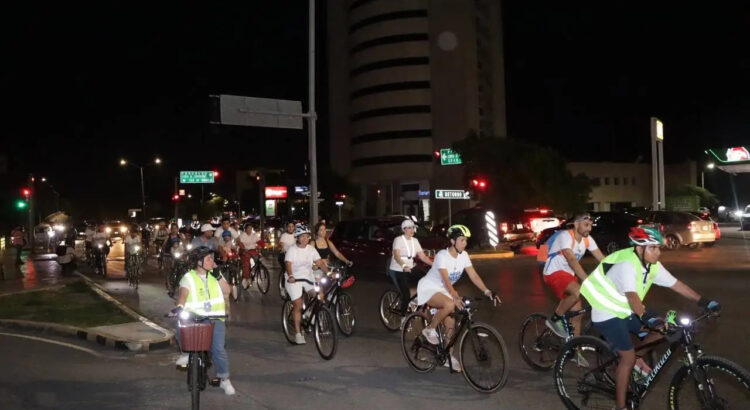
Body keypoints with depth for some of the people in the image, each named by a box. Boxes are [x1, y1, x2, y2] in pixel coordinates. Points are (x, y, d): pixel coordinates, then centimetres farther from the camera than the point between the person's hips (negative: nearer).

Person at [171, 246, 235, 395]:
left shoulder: (215, 274, 11)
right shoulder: (189, 277, 1)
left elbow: (226, 291, 2)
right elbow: (183, 294, -16)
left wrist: (218, 276, -9)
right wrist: (179, 306, -36)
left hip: (215, 318, 2)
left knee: (218, 348, -12)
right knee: (181, 327, -33)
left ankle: (224, 379, 6)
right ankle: (186, 352, -5)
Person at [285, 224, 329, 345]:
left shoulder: (311, 249, 2)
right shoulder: (292, 250, -11)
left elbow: (319, 262, -5)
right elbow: (289, 264, -25)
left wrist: (328, 272, -21)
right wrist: (290, 276, -44)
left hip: (308, 278, 4)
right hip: (294, 280, -4)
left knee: (320, 295, -20)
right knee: (298, 306, -7)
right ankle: (298, 333, 6)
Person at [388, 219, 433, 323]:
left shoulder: (415, 241, 8)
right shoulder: (398, 240, -11)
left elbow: (422, 256, 4)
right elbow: (396, 256, -25)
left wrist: (434, 264, -11)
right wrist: (404, 266, -43)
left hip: (408, 271, 6)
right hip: (397, 271, -6)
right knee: (406, 294, -14)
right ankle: (403, 317, 0)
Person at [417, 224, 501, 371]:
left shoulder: (463, 256, -7)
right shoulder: (442, 256, -26)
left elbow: (474, 276, -11)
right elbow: (446, 280, -36)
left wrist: (487, 292, -24)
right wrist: (455, 297, -50)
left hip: (443, 290, 7)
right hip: (428, 288, -7)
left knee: (451, 324, 0)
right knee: (450, 305, -34)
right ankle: (430, 329, -12)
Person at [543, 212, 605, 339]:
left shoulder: (587, 239, -1)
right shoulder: (565, 236, -23)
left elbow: (602, 259, -3)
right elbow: (572, 260, -34)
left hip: (568, 274, 8)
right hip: (554, 273, -8)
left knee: (577, 313, 4)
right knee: (579, 292, -32)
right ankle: (555, 319, -12)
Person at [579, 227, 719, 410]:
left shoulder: (652, 265, -3)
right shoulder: (626, 265, -29)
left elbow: (676, 284, 1)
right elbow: (632, 295, -42)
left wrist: (704, 301, -4)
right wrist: (647, 317, -56)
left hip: (625, 312, 8)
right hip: (607, 314, -8)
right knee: (628, 358, -10)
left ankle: (638, 358, 18)